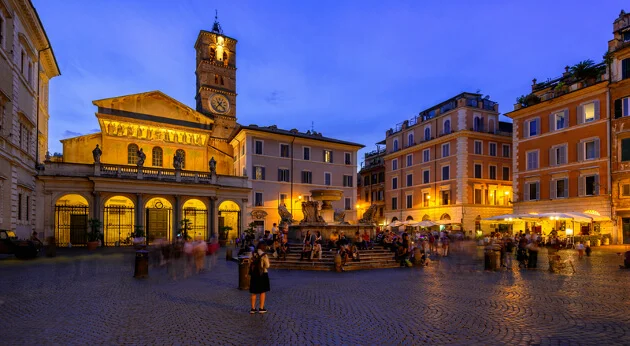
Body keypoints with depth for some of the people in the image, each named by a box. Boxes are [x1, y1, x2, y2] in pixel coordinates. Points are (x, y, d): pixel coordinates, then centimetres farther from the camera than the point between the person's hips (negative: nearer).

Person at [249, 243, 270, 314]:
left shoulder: (253, 254, 1)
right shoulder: (264, 255, -13)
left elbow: (250, 264, 5)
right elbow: (267, 265, -12)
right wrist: (267, 259, 2)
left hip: (254, 274, 4)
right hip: (262, 274, -4)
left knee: (254, 292, 12)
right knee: (263, 292, 9)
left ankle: (253, 308, 17)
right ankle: (261, 308, 13)